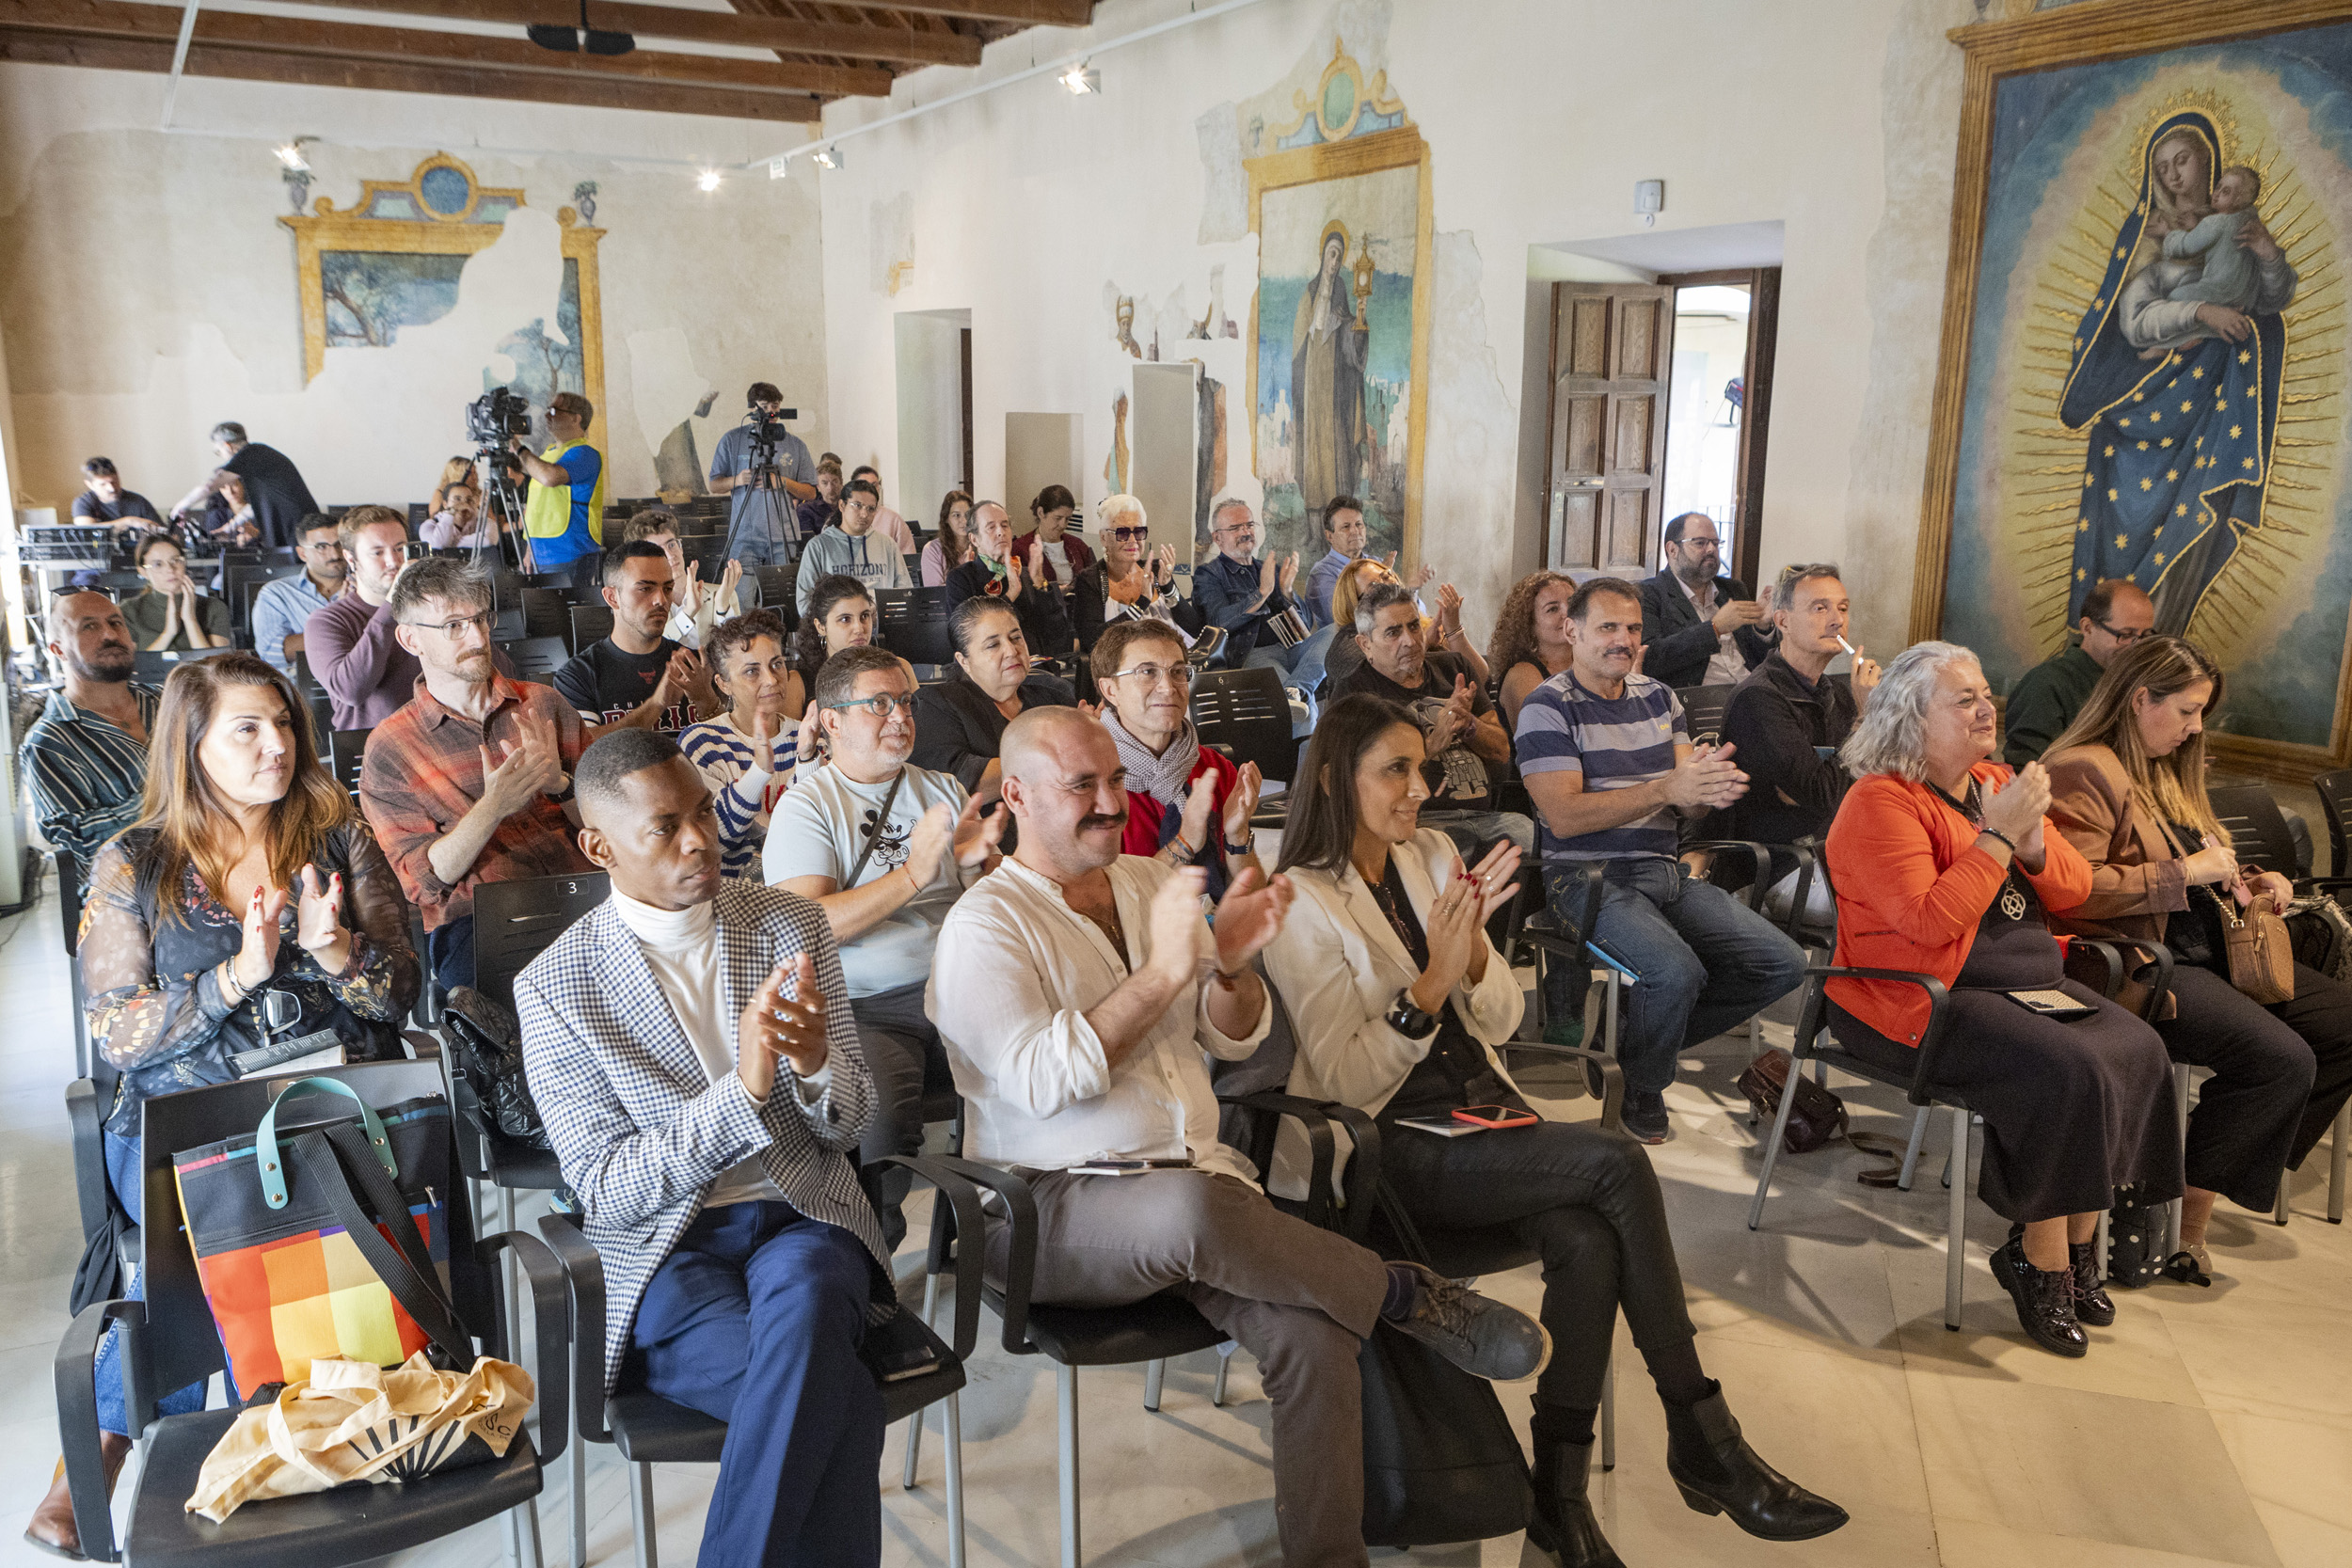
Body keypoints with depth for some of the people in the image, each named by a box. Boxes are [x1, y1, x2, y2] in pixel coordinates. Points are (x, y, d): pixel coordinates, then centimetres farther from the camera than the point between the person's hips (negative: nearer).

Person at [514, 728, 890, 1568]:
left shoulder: (793, 926, 3)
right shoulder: (552, 987, -5)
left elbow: (849, 1124, 5)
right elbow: (605, 1191, -8)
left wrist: (815, 1066, -20)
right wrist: (742, 1089, -23)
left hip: (800, 1218, 3)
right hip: (663, 1248, -2)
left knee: (802, 1303, -34)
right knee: (837, 1401, -30)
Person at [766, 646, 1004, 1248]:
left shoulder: (944, 790, 20)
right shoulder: (807, 804, 5)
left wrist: (978, 862, -5)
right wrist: (912, 875, -16)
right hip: (865, 1009, -4)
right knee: (877, 1118, -34)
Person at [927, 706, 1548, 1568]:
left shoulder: (1152, 883, 13)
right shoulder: (985, 925, -4)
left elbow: (1233, 1042, 14)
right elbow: (1040, 1080, -19)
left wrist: (1232, 966, -8)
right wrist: (1163, 972, -24)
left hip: (1197, 1181, 5)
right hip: (1055, 1207, -5)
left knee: (1315, 1336, -24)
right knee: (1193, 1206, -38)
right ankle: (1411, 1295, -16)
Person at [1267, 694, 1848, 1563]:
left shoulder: (1432, 854, 11)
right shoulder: (1303, 904, -7)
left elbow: (1502, 1020, 11)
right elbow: (1347, 1078, -12)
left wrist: (1472, 946, -10)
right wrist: (1431, 983, -22)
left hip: (1484, 1107, 6)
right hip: (1396, 1148, -6)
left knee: (1588, 1240, -25)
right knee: (1617, 1162, -23)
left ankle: (1559, 1496, -12)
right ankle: (1705, 1441, -11)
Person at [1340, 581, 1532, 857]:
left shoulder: (1453, 669, 20)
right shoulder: (1353, 693, 4)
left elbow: (1502, 752, 17)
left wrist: (1468, 724, -4)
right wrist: (1435, 740, -14)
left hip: (1484, 815, 5)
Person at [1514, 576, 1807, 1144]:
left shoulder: (1658, 696, 15)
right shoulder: (1548, 707, -6)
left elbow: (1689, 804, 10)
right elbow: (1564, 816, -17)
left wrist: (1711, 784, -16)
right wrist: (1667, 788, -23)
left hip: (1667, 872, 7)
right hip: (1591, 878, -7)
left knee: (1784, 964, -4)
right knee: (1676, 970, -32)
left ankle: (1635, 1039, 11)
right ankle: (1642, 1088, 0)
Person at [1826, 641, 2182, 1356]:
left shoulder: (1998, 783, 13)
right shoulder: (1880, 802, -12)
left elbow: (2074, 891, 13)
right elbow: (1928, 921, -24)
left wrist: (2034, 841, -8)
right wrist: (2000, 835, -19)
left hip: (2027, 979, 8)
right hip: (1919, 1000, -8)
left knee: (2137, 1049, -12)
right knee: (2067, 1071, -26)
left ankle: (2077, 1242, -1)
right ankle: (2043, 1263, -10)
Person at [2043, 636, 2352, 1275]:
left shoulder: (2168, 771, 20)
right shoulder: (2082, 772, -12)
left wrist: (2248, 884, 12)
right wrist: (2186, 873, -19)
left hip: (2208, 952, 10)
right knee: (2282, 1058, -24)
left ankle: (2253, 1166, 4)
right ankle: (2186, 1220, -14)